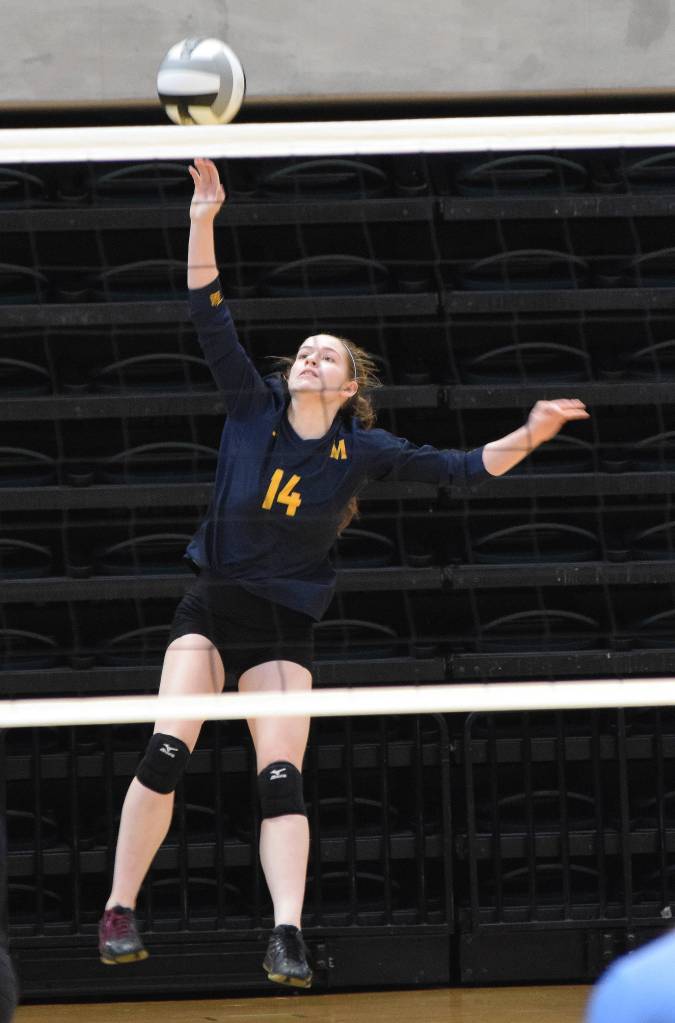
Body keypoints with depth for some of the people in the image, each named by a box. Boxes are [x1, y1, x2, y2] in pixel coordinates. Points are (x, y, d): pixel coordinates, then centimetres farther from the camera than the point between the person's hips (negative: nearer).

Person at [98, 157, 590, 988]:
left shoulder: (362, 449, -2)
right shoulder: (254, 408, -2)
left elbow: (462, 468, -4)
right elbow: (211, 319, -8)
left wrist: (527, 438, -20)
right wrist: (202, 220, -16)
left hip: (284, 624, 0)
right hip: (211, 606, 0)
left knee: (282, 777, -11)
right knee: (165, 754, -15)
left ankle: (287, 934, -16)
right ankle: (120, 911, -6)